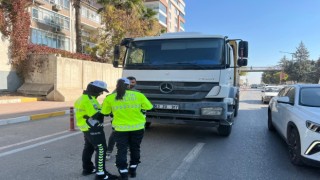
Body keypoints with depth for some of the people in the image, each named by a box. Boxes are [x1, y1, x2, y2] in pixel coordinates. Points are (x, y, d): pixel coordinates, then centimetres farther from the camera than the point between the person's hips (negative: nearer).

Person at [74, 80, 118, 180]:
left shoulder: (85, 98, 11)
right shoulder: (88, 100, -22)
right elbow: (96, 115, -27)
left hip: (88, 128, 11)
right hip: (93, 129, -11)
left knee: (89, 148, 20)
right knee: (101, 149, -9)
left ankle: (87, 168, 33)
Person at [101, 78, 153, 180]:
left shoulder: (110, 98, -4)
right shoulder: (138, 95, -5)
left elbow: (104, 111, 7)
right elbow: (149, 106, 4)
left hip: (121, 129, -1)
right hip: (137, 127, 2)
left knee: (122, 151, 11)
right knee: (135, 149, 20)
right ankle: (133, 171, 34)